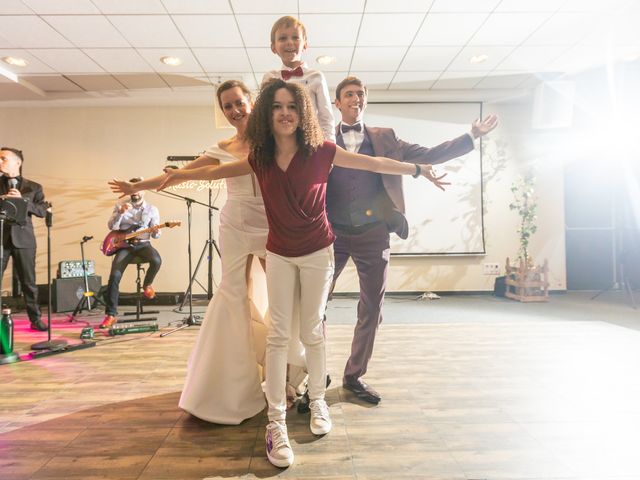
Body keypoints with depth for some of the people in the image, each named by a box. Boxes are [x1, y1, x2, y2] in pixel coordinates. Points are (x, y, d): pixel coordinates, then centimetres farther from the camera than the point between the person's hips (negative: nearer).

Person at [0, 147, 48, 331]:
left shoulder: (33, 187, 8)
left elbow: (43, 211, -1)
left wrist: (22, 200, -14)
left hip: (23, 238, -1)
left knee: (28, 282, 4)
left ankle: (35, 319, 13)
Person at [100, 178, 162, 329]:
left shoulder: (152, 209, 8)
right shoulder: (120, 205, 8)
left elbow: (155, 235, 5)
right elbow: (111, 227, -3)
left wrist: (155, 231, -19)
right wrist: (121, 212, -18)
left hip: (143, 244, 0)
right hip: (124, 245, 0)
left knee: (156, 261, -33)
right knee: (114, 276, -21)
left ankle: (146, 285, 0)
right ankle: (111, 314, -11)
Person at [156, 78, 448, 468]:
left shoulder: (321, 152, -11)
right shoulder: (261, 158, -3)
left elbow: (374, 163, -5)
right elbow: (220, 171, 13)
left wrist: (419, 170, -3)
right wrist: (186, 175, 21)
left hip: (317, 252, -2)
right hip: (279, 255, 2)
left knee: (312, 331, 8)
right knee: (278, 335, 1)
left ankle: (318, 402, 30)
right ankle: (276, 422, 9)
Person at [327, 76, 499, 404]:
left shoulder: (384, 139, 11)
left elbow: (429, 156, 8)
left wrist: (472, 136, 5)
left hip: (373, 234, 2)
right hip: (333, 233, -1)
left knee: (372, 307, 7)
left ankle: (354, 375, 25)